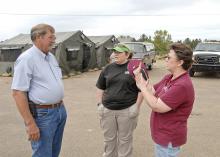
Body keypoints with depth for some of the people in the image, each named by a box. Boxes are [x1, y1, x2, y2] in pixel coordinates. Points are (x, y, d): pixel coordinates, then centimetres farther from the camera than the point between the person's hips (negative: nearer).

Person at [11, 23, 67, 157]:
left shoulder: (51, 56, 11)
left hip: (60, 110, 8)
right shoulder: (26, 59, -15)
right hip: (42, 114, -8)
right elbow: (18, 92, -19)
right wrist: (30, 123, -21)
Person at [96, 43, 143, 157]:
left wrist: (136, 106, -9)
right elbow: (100, 87, 12)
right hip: (107, 109, 4)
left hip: (127, 110, -3)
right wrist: (100, 104, 5)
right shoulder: (108, 68, 6)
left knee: (125, 139, 10)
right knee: (109, 138, 16)